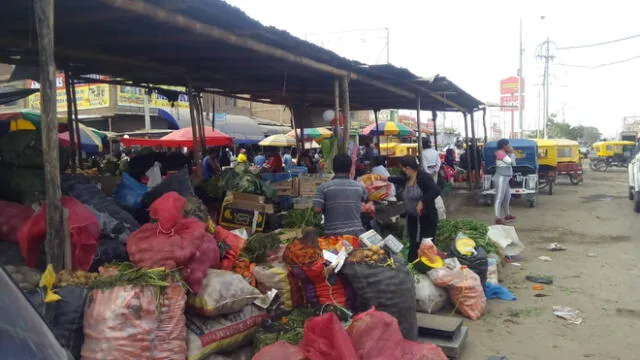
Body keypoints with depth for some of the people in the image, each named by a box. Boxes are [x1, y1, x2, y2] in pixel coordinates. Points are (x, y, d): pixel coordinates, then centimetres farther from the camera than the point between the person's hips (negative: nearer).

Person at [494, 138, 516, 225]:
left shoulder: (503, 153, 15)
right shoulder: (500, 153, -15)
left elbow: (513, 163, 16)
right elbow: (511, 162, -18)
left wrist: (510, 153, 8)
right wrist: (511, 153, -3)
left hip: (505, 179, 11)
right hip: (501, 179, -11)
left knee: (507, 197, 20)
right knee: (499, 199, -8)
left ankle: (507, 215, 33)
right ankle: (498, 219, -6)